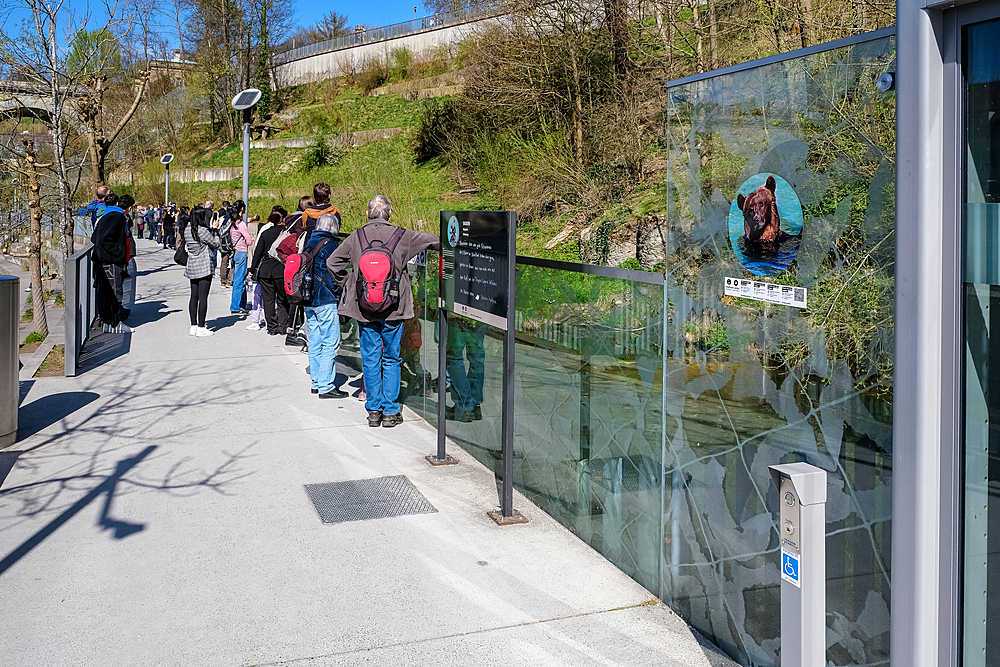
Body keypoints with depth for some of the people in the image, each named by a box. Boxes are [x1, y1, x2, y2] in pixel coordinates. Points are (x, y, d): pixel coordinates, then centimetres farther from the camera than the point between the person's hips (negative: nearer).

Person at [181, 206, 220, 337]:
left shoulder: (186, 229, 6)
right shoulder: (203, 231, -16)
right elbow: (215, 244, -7)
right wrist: (214, 230, 4)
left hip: (191, 267, 8)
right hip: (204, 267, -8)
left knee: (194, 296, 12)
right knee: (203, 297, -4)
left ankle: (193, 326, 15)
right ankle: (201, 328, -2)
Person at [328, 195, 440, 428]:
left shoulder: (356, 236, 0)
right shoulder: (401, 235, -5)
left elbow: (332, 262, 0)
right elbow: (434, 241, 4)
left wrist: (347, 284, 12)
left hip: (364, 308, 1)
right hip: (393, 308, -1)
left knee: (370, 360, 10)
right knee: (391, 359, 8)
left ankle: (374, 411, 14)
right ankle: (390, 412, 10)